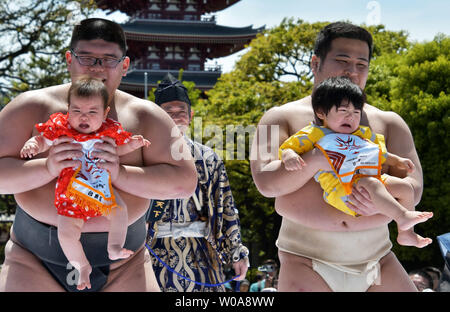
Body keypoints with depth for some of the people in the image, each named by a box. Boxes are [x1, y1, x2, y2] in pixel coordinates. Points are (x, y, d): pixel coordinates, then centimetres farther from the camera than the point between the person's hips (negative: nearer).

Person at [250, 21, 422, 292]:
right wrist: (319, 158, -21)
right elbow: (267, 182, -9)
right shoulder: (282, 118, 4)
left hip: (377, 259, 3)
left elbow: (413, 186, 2)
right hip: (307, 263, -3)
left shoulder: (388, 123, 11)